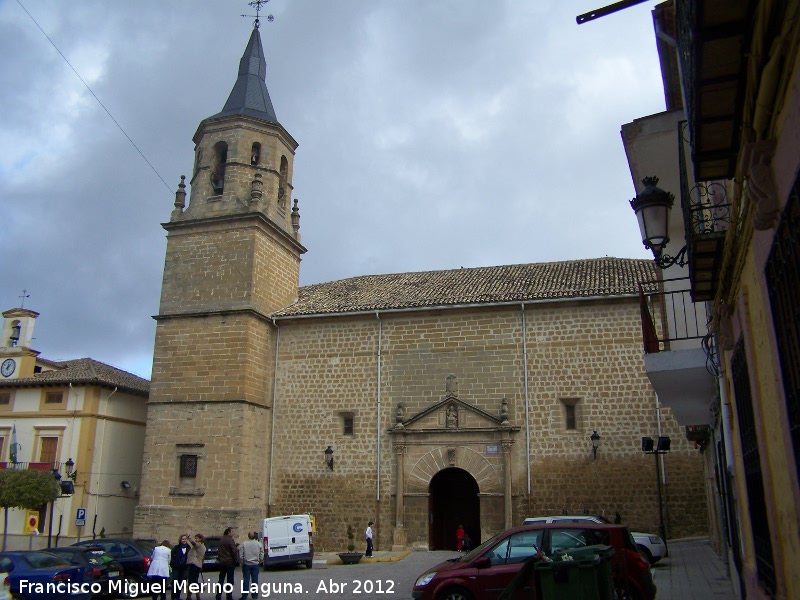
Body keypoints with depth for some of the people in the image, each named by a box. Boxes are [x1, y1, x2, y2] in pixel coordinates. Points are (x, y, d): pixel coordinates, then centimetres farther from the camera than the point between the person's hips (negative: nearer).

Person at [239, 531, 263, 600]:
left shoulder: (243, 544, -7)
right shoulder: (259, 544, -2)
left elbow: (240, 556, -5)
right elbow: (261, 556, 1)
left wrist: (242, 563, 9)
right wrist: (259, 562, 16)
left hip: (246, 564, -1)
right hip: (255, 564, 1)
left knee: (246, 580, 4)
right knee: (255, 580, 8)